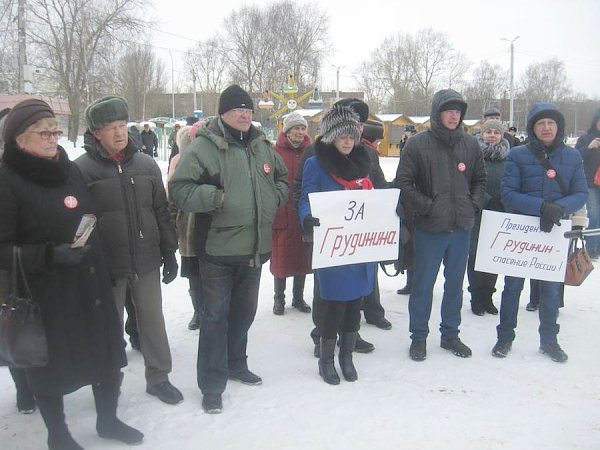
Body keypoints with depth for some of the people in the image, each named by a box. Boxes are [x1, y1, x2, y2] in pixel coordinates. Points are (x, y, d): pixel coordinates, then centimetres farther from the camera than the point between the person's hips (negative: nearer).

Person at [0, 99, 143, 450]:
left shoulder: (70, 170, 6)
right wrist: (51, 255, -26)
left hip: (90, 282, 6)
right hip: (44, 292, -5)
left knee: (106, 352, 14)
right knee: (51, 363, 10)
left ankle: (108, 419, 37)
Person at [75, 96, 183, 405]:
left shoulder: (146, 164, 4)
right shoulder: (82, 169, -8)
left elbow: (161, 211, 9)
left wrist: (169, 251, 8)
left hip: (146, 261, 3)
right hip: (106, 264, -3)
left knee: (152, 320, 13)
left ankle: (158, 377, 29)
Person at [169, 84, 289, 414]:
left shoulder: (262, 146, 8)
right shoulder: (204, 146, -11)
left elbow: (283, 178, 23)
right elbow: (179, 189, -15)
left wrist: (276, 196, 4)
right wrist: (215, 196, -26)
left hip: (254, 246, 6)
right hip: (218, 248, -6)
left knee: (244, 310, 19)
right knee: (216, 314, 2)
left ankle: (235, 364, 39)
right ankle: (212, 384, 13)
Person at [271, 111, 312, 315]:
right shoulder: (276, 152, -7)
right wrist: (273, 213, -14)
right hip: (282, 214, -3)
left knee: (303, 256, 12)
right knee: (281, 257, 7)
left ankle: (298, 297, 28)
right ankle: (279, 299, 23)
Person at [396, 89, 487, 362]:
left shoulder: (470, 144, 6)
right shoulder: (418, 144, -7)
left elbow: (480, 179, 16)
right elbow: (403, 183, -9)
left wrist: (474, 205, 2)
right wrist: (427, 207, -13)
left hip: (462, 227, 4)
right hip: (429, 227, -4)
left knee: (455, 283, 15)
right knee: (423, 284, 5)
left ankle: (450, 334, 29)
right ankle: (419, 337, 20)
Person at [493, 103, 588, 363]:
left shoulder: (572, 157, 1)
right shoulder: (518, 155, -7)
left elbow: (581, 193, -2)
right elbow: (507, 193, -14)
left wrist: (560, 208, -22)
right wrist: (541, 207, -26)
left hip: (555, 233, 2)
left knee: (552, 288, 13)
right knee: (513, 285, 10)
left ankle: (549, 340, 30)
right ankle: (505, 337, 25)